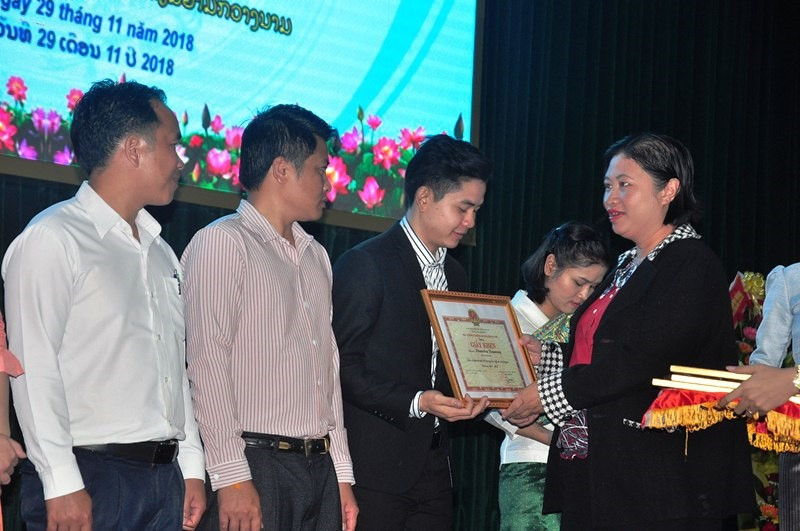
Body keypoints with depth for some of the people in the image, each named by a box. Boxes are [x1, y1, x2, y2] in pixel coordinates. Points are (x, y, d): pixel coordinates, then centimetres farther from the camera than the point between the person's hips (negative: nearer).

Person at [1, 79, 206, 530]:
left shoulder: (160, 252, 19)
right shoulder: (52, 239, -6)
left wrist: (191, 468, 11)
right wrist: (62, 485, -18)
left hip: (165, 476, 7)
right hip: (90, 478, -7)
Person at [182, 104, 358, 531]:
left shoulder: (315, 256, 20)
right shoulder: (222, 243, -5)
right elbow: (208, 364, -12)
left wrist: (342, 475, 13)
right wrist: (232, 478, -18)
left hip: (320, 466, 7)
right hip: (256, 464, -7)